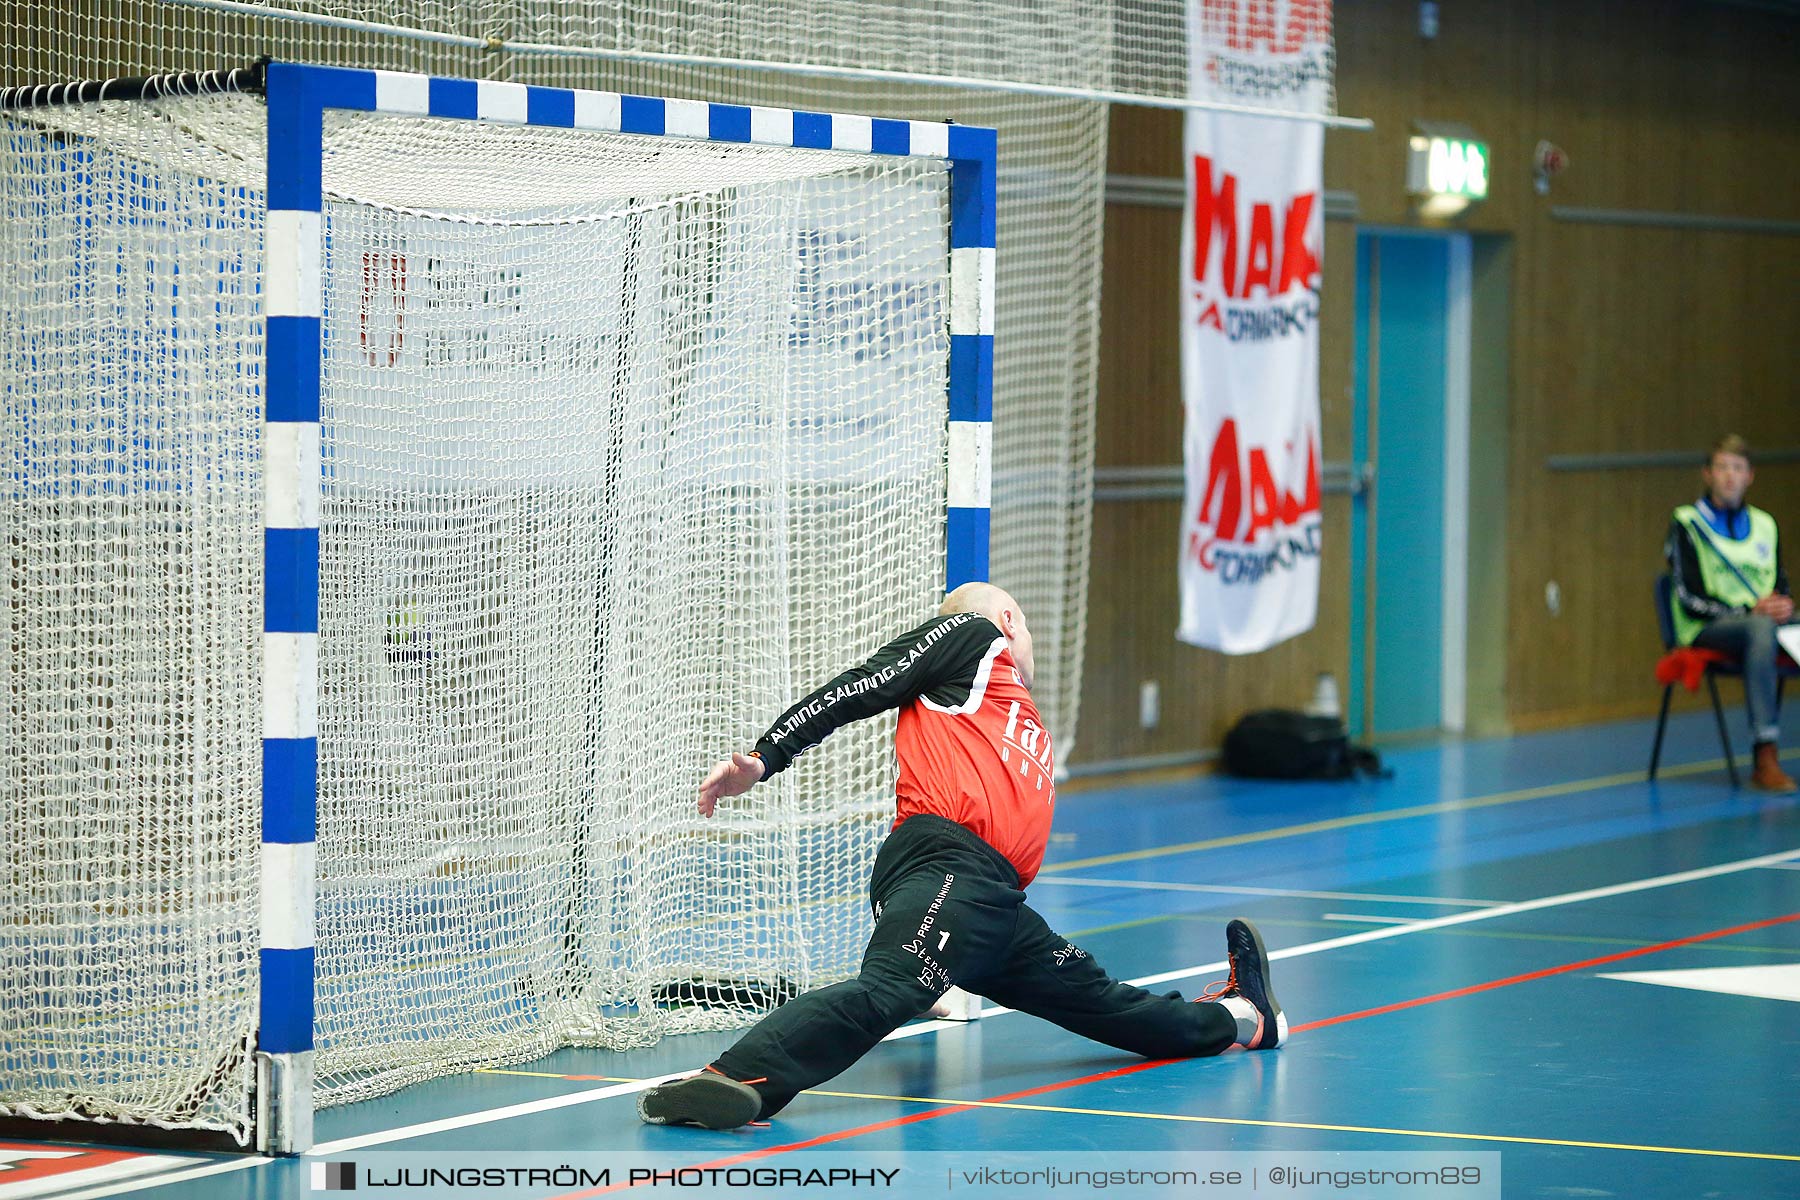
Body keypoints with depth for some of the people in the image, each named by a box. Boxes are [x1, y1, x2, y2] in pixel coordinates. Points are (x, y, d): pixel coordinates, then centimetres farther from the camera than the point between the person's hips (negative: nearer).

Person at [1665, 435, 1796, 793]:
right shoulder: (1686, 524, 3)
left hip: (1764, 621, 5)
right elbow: (1691, 600, -6)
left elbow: (1781, 586, 18)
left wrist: (1783, 605, -8)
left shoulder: (1764, 525, 20)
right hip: (1705, 629, -5)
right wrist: (1750, 610, -16)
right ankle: (1766, 759, -48)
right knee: (1760, 629, -39)